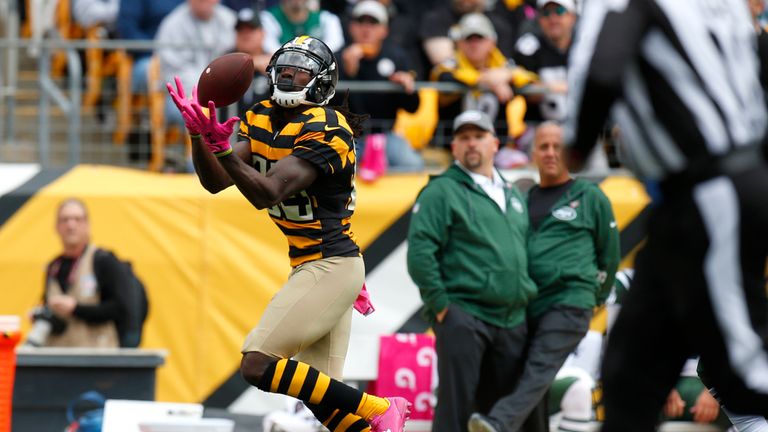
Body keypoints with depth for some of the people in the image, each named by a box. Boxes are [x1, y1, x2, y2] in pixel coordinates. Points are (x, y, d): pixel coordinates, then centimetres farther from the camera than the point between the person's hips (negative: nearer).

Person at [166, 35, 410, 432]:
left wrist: (223, 149, -41)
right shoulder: (261, 120, 8)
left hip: (329, 266, -9)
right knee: (323, 394, 9)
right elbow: (215, 182, 2)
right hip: (309, 266, 9)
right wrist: (197, 134, -13)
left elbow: (268, 193, -29)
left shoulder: (324, 131, -17)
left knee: (258, 365, -15)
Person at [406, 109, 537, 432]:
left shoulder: (513, 196, 20)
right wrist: (440, 305, -14)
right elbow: (420, 251, -11)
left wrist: (526, 296, 16)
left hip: (512, 320, 7)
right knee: (455, 404, -10)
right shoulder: (442, 191, -2)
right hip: (463, 317, -7)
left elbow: (524, 253, 28)